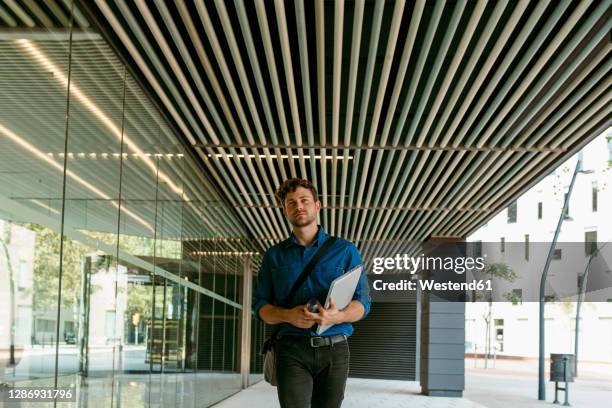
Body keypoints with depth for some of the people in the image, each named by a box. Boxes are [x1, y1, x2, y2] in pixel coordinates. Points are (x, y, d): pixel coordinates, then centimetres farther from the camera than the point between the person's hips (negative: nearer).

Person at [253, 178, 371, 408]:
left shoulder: (345, 250, 9)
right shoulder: (274, 255, 13)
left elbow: (363, 303, 4)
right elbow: (260, 305, 9)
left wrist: (337, 317, -19)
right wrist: (289, 316, -13)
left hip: (334, 349, 1)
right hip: (292, 349, 0)